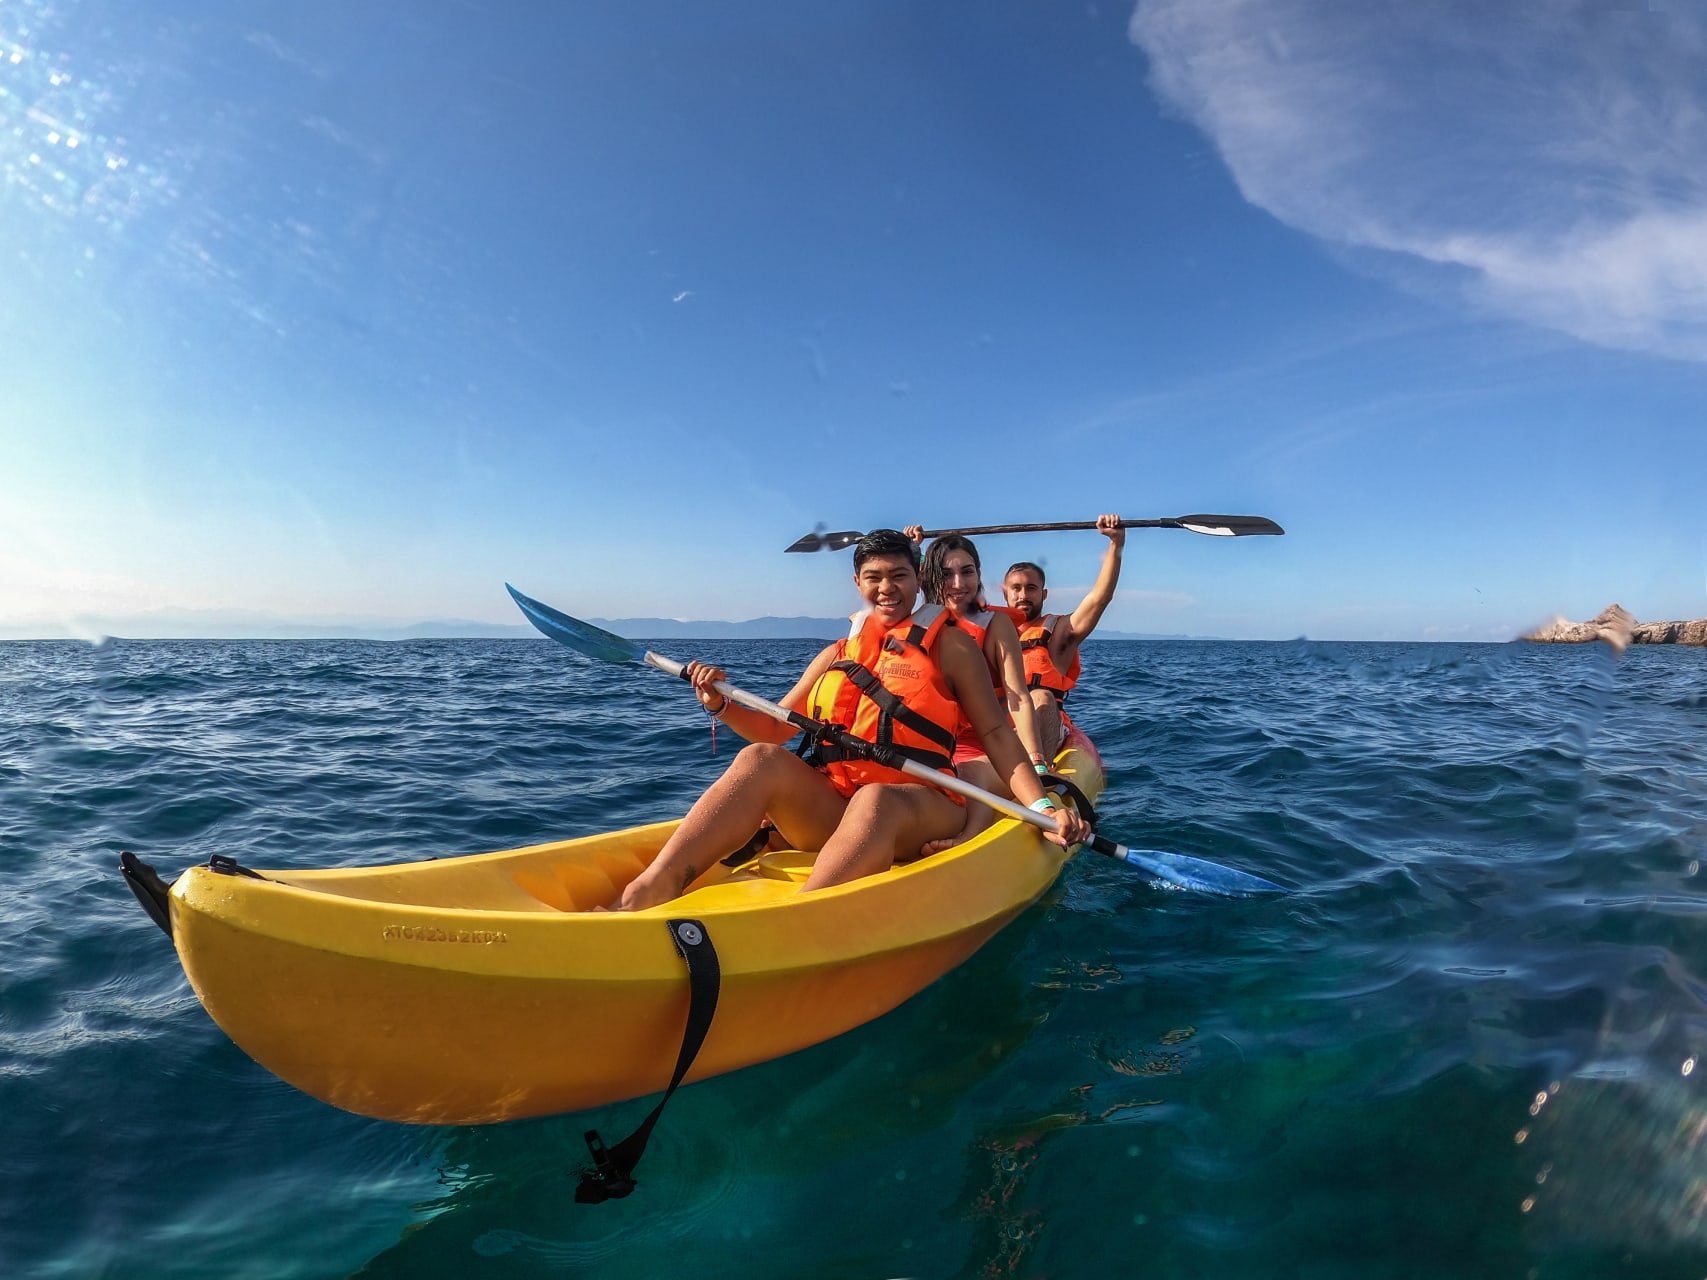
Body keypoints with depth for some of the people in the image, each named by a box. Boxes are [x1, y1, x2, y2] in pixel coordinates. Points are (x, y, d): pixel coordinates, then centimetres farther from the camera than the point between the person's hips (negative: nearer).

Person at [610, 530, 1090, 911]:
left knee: (873, 800, -38)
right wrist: (721, 705, -2)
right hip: (830, 809, 3)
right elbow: (775, 729, 17)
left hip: (919, 810, -3)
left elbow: (994, 731, 3)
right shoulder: (838, 655, 19)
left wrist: (1042, 805, -10)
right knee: (761, 759, -25)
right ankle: (647, 893, -39)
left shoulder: (948, 645, 8)